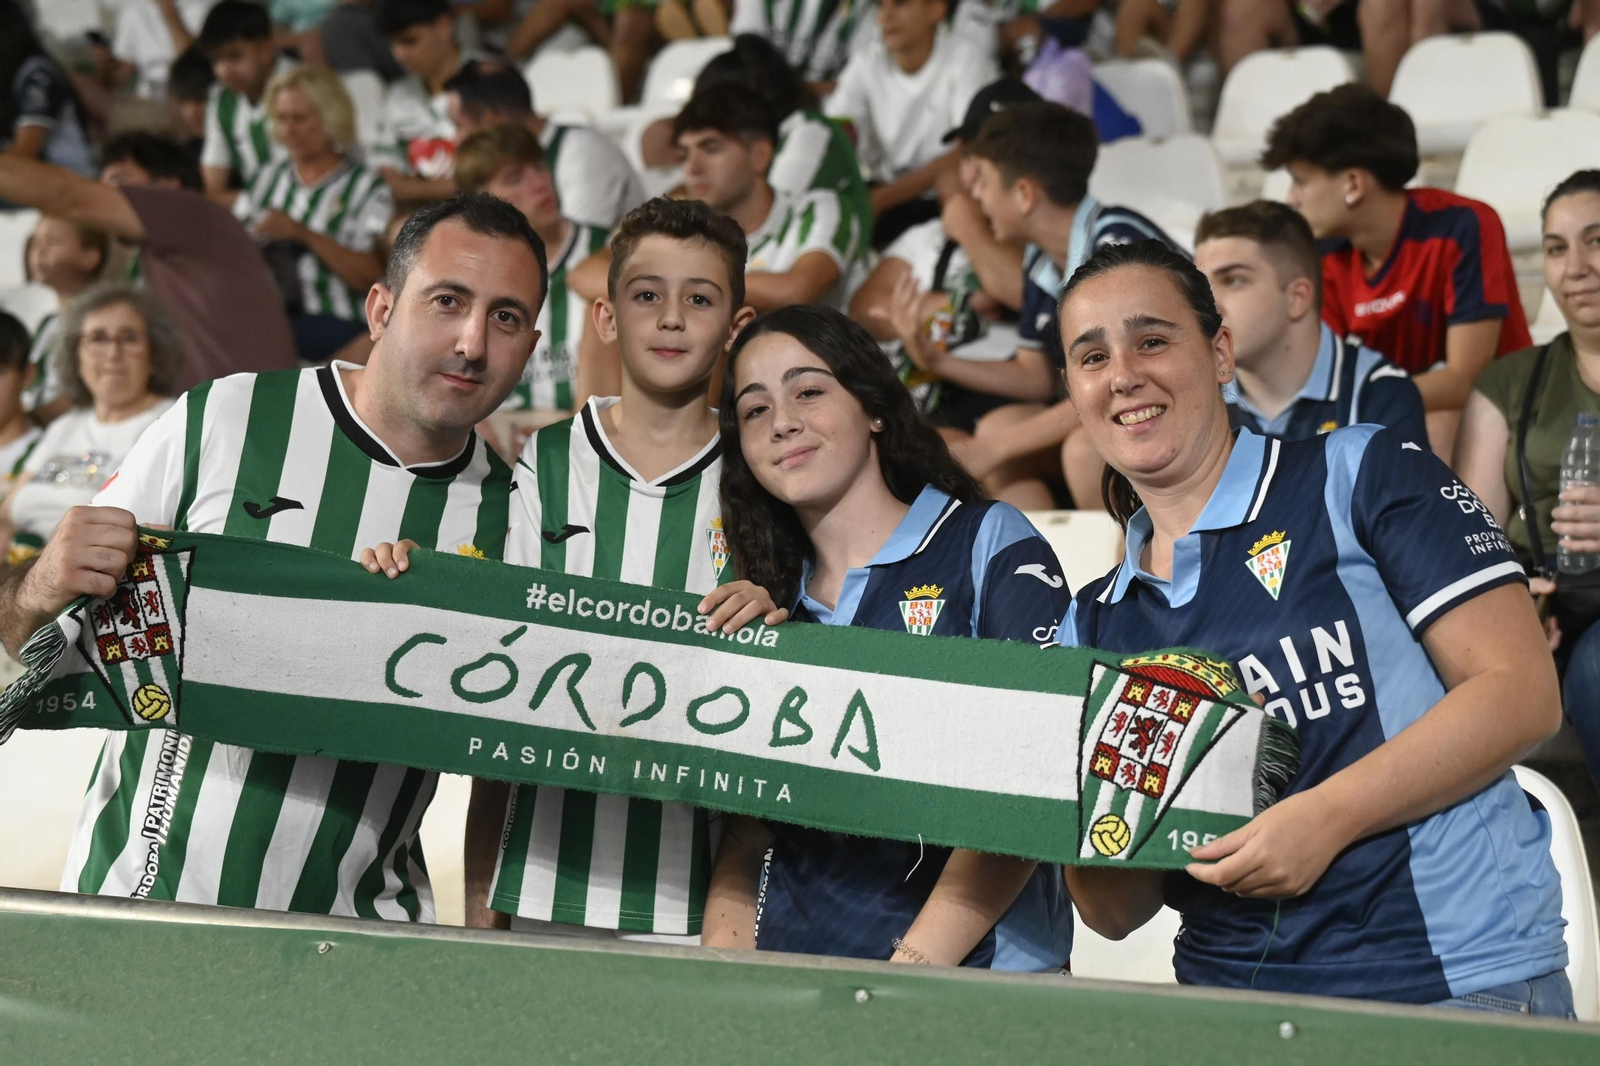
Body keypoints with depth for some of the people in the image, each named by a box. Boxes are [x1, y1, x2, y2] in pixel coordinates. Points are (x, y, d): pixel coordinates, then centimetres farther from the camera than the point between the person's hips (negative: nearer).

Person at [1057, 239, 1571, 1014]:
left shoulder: (1361, 476, 1)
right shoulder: (1091, 624, 15)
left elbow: (1523, 694, -8)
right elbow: (1114, 914, 13)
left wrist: (1326, 817, -18)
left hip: (1458, 980, -5)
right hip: (1233, 1001, 6)